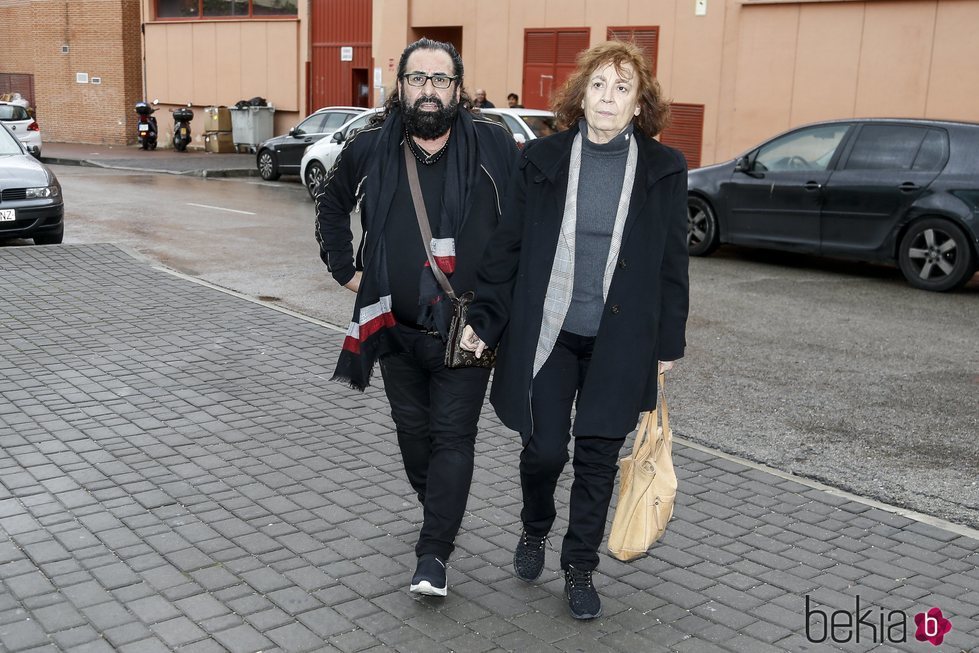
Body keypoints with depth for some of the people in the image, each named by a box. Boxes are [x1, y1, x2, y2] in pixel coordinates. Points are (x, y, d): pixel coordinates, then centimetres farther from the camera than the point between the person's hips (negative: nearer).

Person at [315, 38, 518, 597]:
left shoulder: (495, 147, -8)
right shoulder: (369, 150, 0)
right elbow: (332, 205, 19)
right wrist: (346, 267, 11)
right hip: (396, 327, 3)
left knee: (453, 436, -2)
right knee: (414, 431, 15)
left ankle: (434, 554, 3)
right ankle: (439, 512, 38)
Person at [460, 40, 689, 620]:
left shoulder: (664, 169, -1)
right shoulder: (542, 159, -1)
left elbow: (672, 261, 4)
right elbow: (507, 247, 2)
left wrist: (670, 340, 4)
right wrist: (486, 320, -2)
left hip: (620, 342, 0)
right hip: (547, 334, 0)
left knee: (598, 455, 7)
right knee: (544, 448, 5)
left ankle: (581, 567, 26)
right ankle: (535, 531, 37)